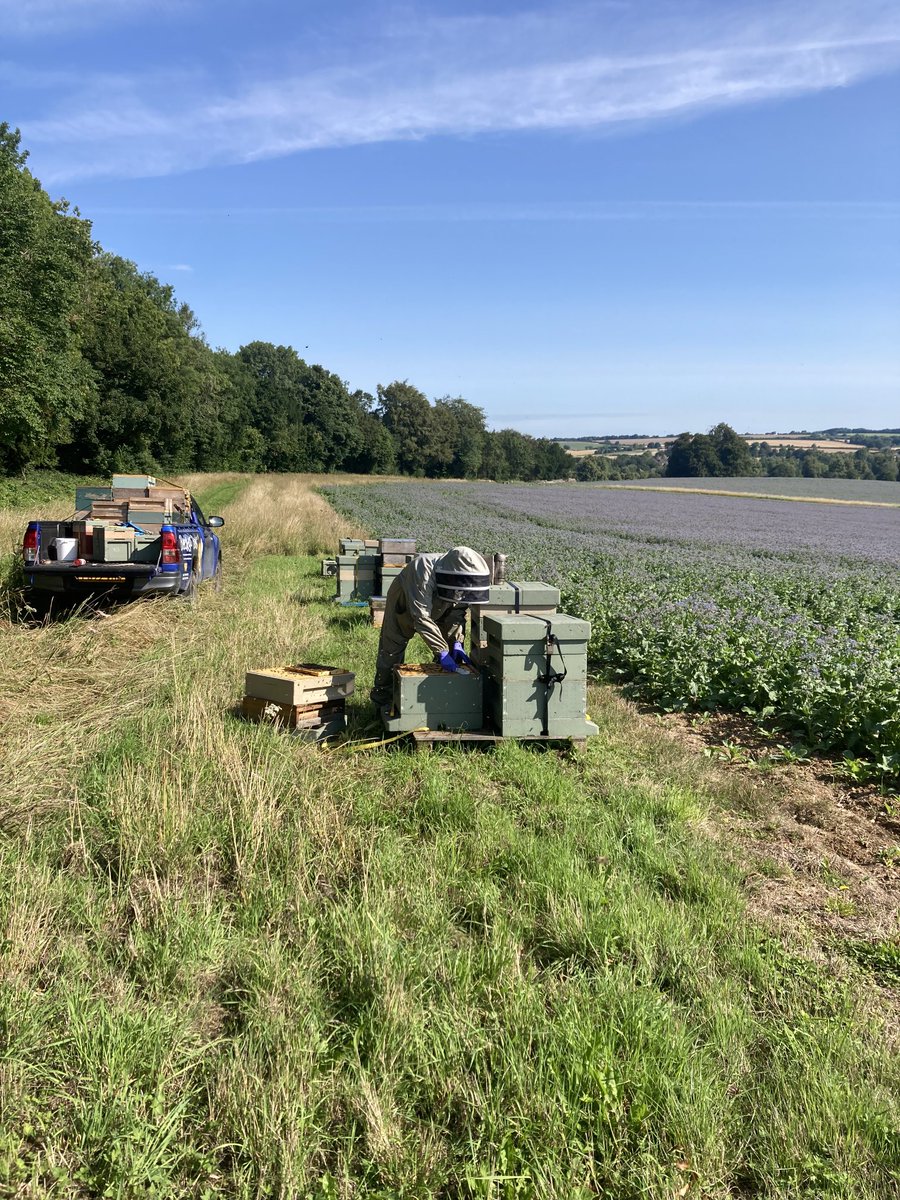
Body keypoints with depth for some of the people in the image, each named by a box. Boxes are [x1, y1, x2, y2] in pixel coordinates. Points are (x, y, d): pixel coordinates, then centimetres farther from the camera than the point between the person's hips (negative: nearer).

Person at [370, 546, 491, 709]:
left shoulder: (461, 580, -26)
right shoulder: (424, 571, -46)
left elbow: (457, 612, -14)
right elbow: (422, 617, -48)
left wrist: (456, 642, -28)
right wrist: (441, 651, -50)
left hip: (436, 608, 5)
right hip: (403, 607, -5)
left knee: (454, 654, -3)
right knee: (391, 652, 0)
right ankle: (382, 699, 19)